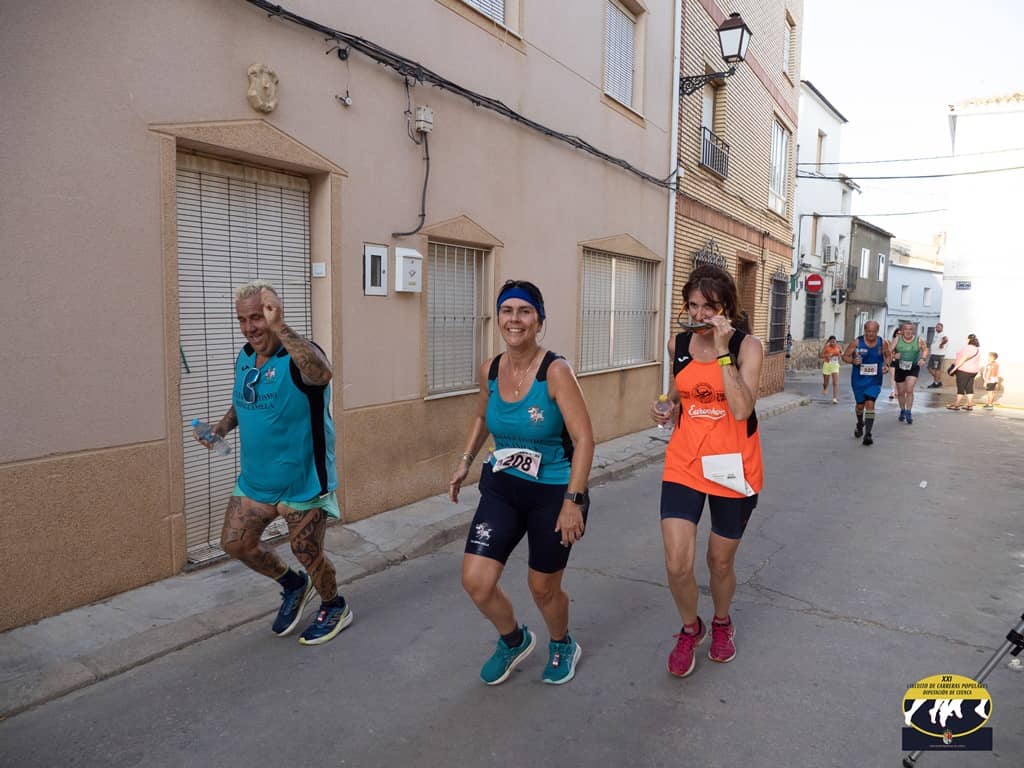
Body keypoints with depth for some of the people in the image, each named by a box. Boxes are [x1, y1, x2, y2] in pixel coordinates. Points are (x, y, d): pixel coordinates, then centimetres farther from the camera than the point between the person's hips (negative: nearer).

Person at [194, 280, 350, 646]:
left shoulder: (299, 355, -21)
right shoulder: (243, 359, 3)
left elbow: (322, 374, -46)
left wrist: (279, 328, -50)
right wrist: (221, 427, 2)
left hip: (302, 480, -7)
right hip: (255, 478, 7)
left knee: (307, 551, 5)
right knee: (235, 542, 12)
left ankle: (335, 608, 34)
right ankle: (294, 585, 37)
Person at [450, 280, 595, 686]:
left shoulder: (555, 371, -19)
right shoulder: (490, 370, -3)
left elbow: (584, 439, -20)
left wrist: (573, 501, -23)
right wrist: (465, 462, 12)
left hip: (553, 493, -4)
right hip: (502, 487, 4)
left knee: (543, 587, 11)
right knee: (475, 581, -4)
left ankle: (562, 645, 46)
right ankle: (514, 640, 29)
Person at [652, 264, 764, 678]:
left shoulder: (747, 346, -10)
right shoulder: (678, 344, 1)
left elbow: (742, 408, -25)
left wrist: (723, 350, -26)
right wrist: (668, 411, -3)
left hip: (733, 467, -2)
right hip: (684, 463, 2)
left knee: (721, 561, 15)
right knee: (677, 565, -7)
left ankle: (722, 623, 47)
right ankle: (690, 628, 26)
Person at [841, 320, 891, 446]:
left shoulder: (883, 343, -4)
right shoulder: (856, 342, -10)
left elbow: (888, 355, 13)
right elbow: (845, 356, -2)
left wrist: (886, 365, -7)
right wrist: (853, 361, -23)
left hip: (874, 380, 0)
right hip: (858, 379, 0)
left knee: (870, 403, -13)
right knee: (860, 404, 14)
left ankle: (868, 434, -11)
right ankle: (860, 424, 44)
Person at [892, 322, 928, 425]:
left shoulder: (919, 340, -2)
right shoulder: (898, 339, -2)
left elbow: (925, 349, 13)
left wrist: (923, 358, -4)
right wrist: (894, 355, -22)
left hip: (913, 368, -1)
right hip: (899, 368, 2)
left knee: (909, 390, -14)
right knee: (901, 392, 11)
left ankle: (908, 413, -5)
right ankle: (902, 411, 31)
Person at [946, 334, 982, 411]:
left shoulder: (968, 348, -17)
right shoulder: (977, 349, 13)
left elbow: (963, 359, -22)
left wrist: (955, 368, -19)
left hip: (964, 371, -9)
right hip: (973, 371, 9)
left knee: (960, 388, -4)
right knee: (969, 388, 10)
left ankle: (956, 405, 0)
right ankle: (970, 405, 10)